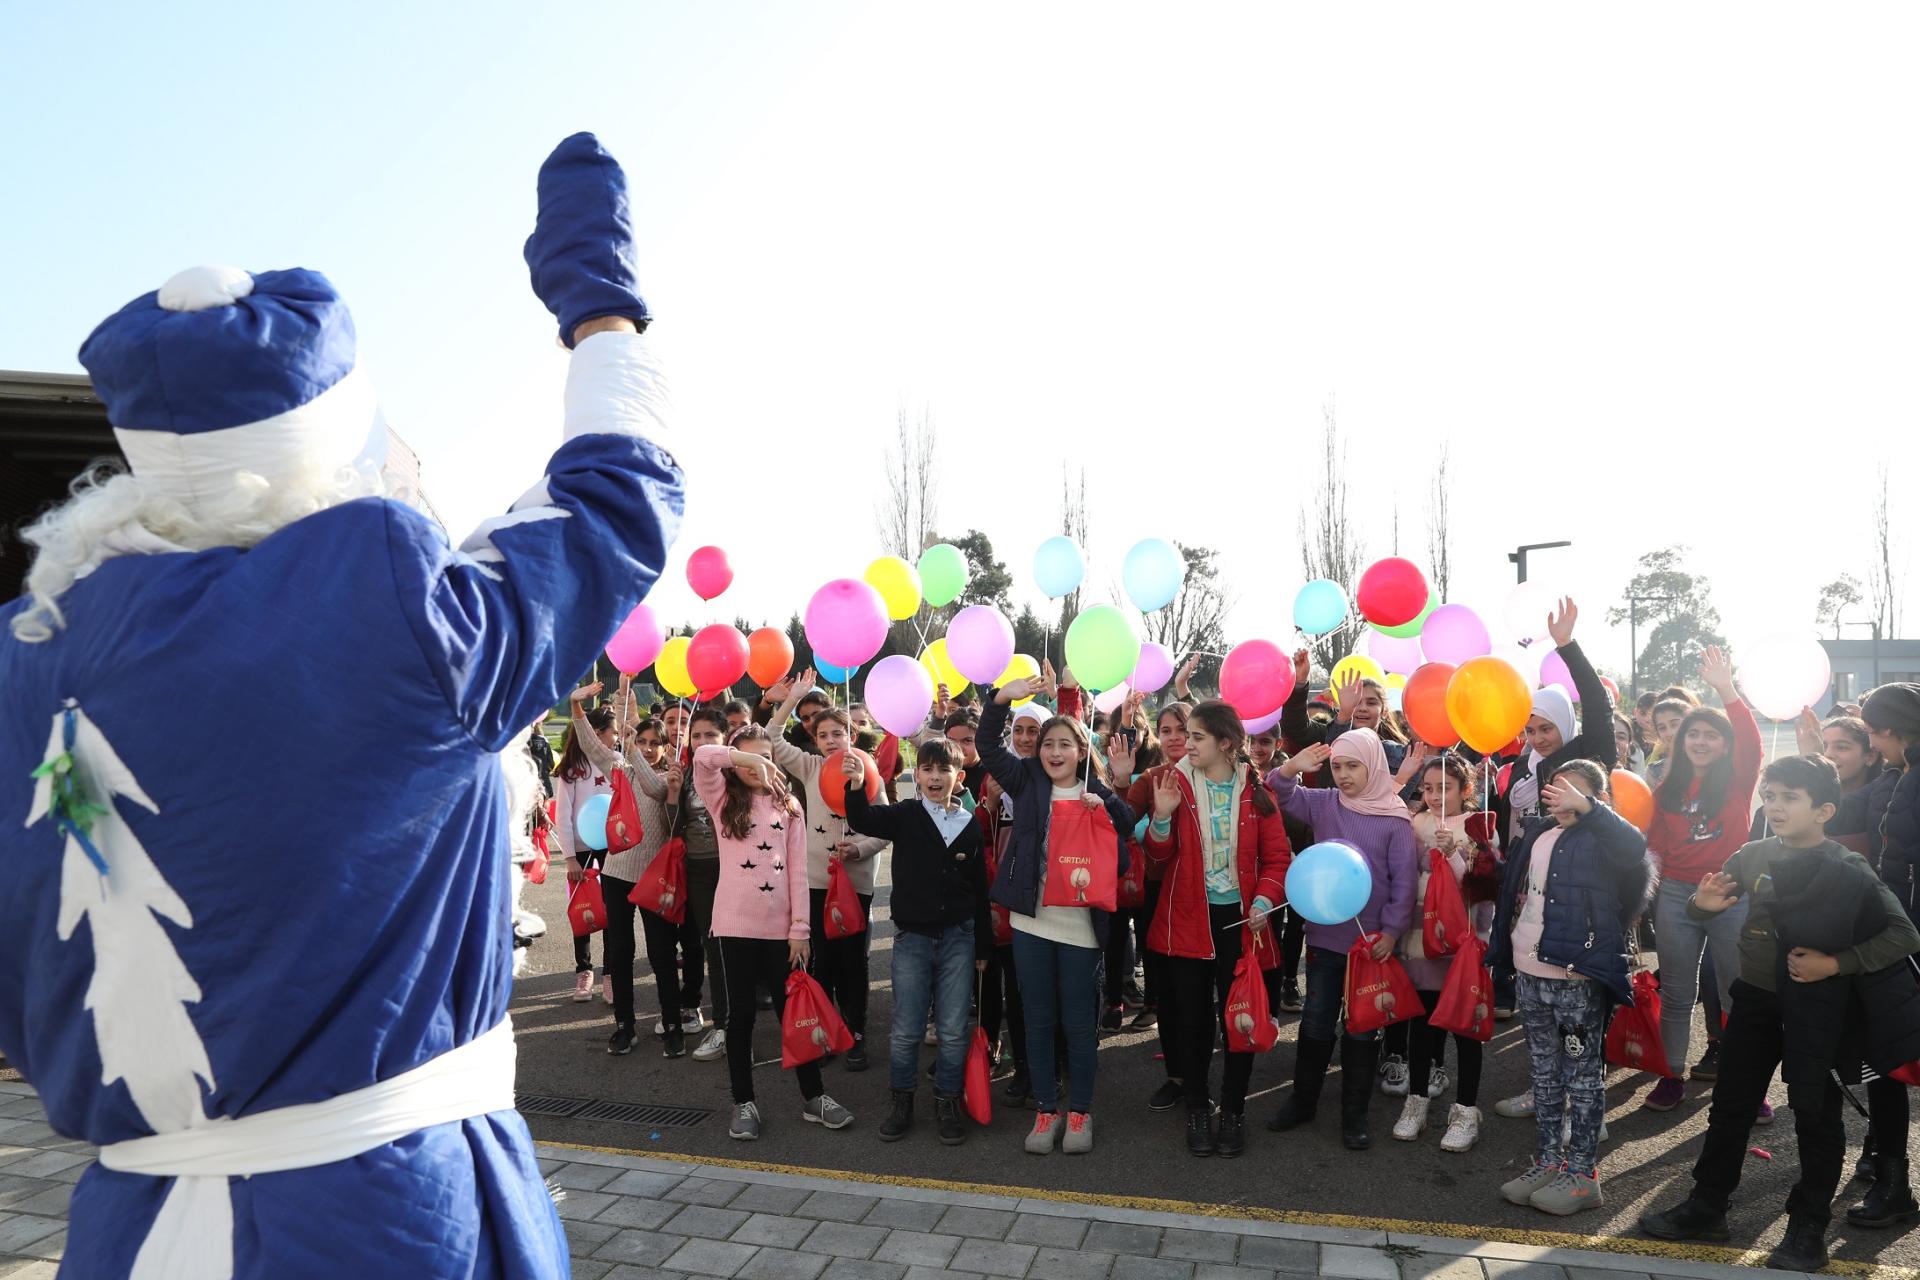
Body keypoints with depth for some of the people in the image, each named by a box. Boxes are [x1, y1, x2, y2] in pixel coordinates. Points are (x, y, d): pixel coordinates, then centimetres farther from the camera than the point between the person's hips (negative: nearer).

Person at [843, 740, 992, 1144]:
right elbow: (863, 820, -22)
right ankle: (901, 1101, 24)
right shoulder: (905, 816, -3)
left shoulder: (970, 825, 1)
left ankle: (947, 1102, 23)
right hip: (912, 937, -1)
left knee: (953, 1030, 7)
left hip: (958, 937, 1)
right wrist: (855, 785, -42)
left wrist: (983, 947, 7)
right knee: (905, 1030, 6)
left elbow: (979, 890, 5)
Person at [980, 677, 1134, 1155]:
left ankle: (1080, 1111, 24)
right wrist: (1002, 698, -16)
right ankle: (1046, 1109, 24)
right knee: (1038, 1020, 11)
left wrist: (1102, 807, -20)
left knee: (1079, 1023, 8)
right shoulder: (1028, 782, 5)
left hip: (1080, 925, -2)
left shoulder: (1099, 797, 1)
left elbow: (1121, 850, -6)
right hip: (1031, 920, 2)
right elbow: (988, 747, -4)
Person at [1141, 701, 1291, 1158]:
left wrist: (1264, 901, -15)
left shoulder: (1256, 790, -3)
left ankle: (1233, 1111, 24)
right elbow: (1159, 853, -3)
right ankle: (1197, 1109, 26)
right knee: (1192, 1017, 8)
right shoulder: (1176, 781, -3)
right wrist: (1162, 816, -21)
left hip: (1240, 919, 0)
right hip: (1188, 919, 0)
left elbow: (1277, 856, 0)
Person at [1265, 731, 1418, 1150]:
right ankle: (1302, 1100, 27)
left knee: (1363, 1027, 10)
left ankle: (1355, 1113, 23)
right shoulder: (1322, 804, -1)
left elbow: (1403, 881, -7)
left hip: (1373, 939, -2)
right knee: (1316, 1022, 12)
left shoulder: (1395, 819, -9)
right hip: (1325, 936, 2)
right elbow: (1278, 793, -2)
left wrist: (1392, 930, -12)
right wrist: (1290, 768, -22)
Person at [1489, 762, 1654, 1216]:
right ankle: (1548, 1162, 26)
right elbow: (1512, 888, 23)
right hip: (1529, 974, 8)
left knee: (1583, 1075, 3)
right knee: (1545, 1074, 15)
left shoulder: (1601, 838, -8)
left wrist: (1586, 807, -39)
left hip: (1577, 977, -7)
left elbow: (1635, 846, -32)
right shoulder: (1537, 832, 12)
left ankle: (1582, 1174, 11)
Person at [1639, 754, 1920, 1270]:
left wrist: (1836, 964, -19)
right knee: (1731, 1104, 12)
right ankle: (1706, 1206, 25)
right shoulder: (1754, 855, -3)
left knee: (1815, 1111, 8)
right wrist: (1705, 903, -16)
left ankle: (1809, 1225, 24)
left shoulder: (1849, 871, -14)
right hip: (1755, 998, 4)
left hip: (1817, 1008, -4)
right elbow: (1705, 906, 8)